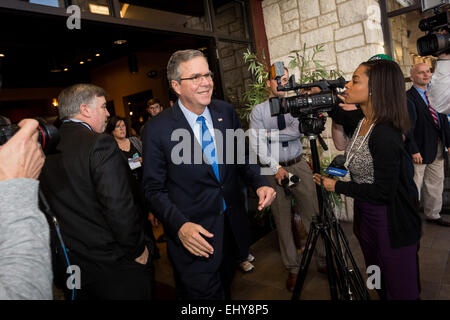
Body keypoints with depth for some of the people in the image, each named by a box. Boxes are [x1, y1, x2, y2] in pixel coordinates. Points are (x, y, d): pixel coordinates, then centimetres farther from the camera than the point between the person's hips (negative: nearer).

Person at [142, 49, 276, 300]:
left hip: (232, 224, 5)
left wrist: (260, 183, -11)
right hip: (193, 234, -5)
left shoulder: (227, 112, -3)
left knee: (226, 288, 26)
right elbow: (154, 188, -10)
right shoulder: (158, 130, -17)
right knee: (204, 292, 10)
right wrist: (180, 225, -23)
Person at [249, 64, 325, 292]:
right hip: (274, 169, -1)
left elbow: (296, 131, -10)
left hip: (299, 165, 2)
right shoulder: (258, 110, 1)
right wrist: (275, 167, -13)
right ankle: (292, 268, 21)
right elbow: (257, 145, -7)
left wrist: (269, 134, -13)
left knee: (313, 214, 5)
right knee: (282, 221, 7)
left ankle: (323, 260, 23)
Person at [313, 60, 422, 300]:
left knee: (400, 291, 13)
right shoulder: (362, 122, -2)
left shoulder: (385, 134, -28)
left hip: (392, 227, -8)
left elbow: (383, 192, -25)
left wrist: (337, 186, -16)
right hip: (365, 216, 8)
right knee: (378, 285, 27)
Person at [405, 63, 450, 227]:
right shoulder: (407, 97, -12)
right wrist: (413, 151, -20)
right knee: (415, 187, 3)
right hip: (420, 151, -7)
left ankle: (433, 215, 34)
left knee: (435, 185, 18)